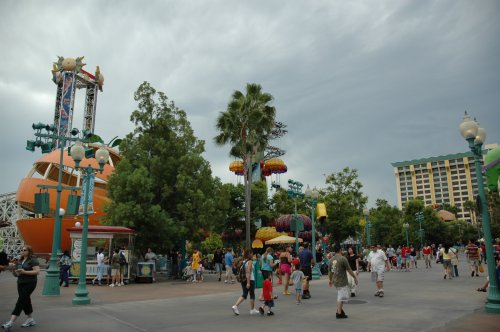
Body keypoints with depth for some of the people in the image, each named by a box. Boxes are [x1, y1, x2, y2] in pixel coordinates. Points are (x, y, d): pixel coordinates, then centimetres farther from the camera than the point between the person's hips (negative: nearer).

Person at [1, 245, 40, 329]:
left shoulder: (33, 260, -9)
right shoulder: (20, 261, 15)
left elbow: (37, 271, -17)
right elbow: (18, 272, 23)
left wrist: (24, 272, -22)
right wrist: (15, 272, -1)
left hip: (29, 283, -8)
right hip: (20, 283, 8)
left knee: (20, 301, -10)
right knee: (26, 301, 11)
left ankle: (11, 322, -11)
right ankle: (31, 319, 21)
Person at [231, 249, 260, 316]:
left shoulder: (243, 261, 9)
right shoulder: (250, 262, -13)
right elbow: (248, 272, -20)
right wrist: (248, 283, -22)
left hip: (243, 280, 7)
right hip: (250, 280, -7)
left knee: (244, 294, 10)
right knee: (252, 295, 9)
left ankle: (235, 306, -5)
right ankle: (252, 309, 19)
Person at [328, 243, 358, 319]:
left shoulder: (331, 260, 4)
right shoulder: (343, 259, -15)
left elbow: (329, 271, 13)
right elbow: (349, 270, -11)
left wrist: (330, 279, 26)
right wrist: (355, 277, 1)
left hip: (335, 281, 7)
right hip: (342, 281, -7)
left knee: (340, 296, 21)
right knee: (342, 297, 1)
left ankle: (339, 310, 24)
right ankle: (339, 313, 5)